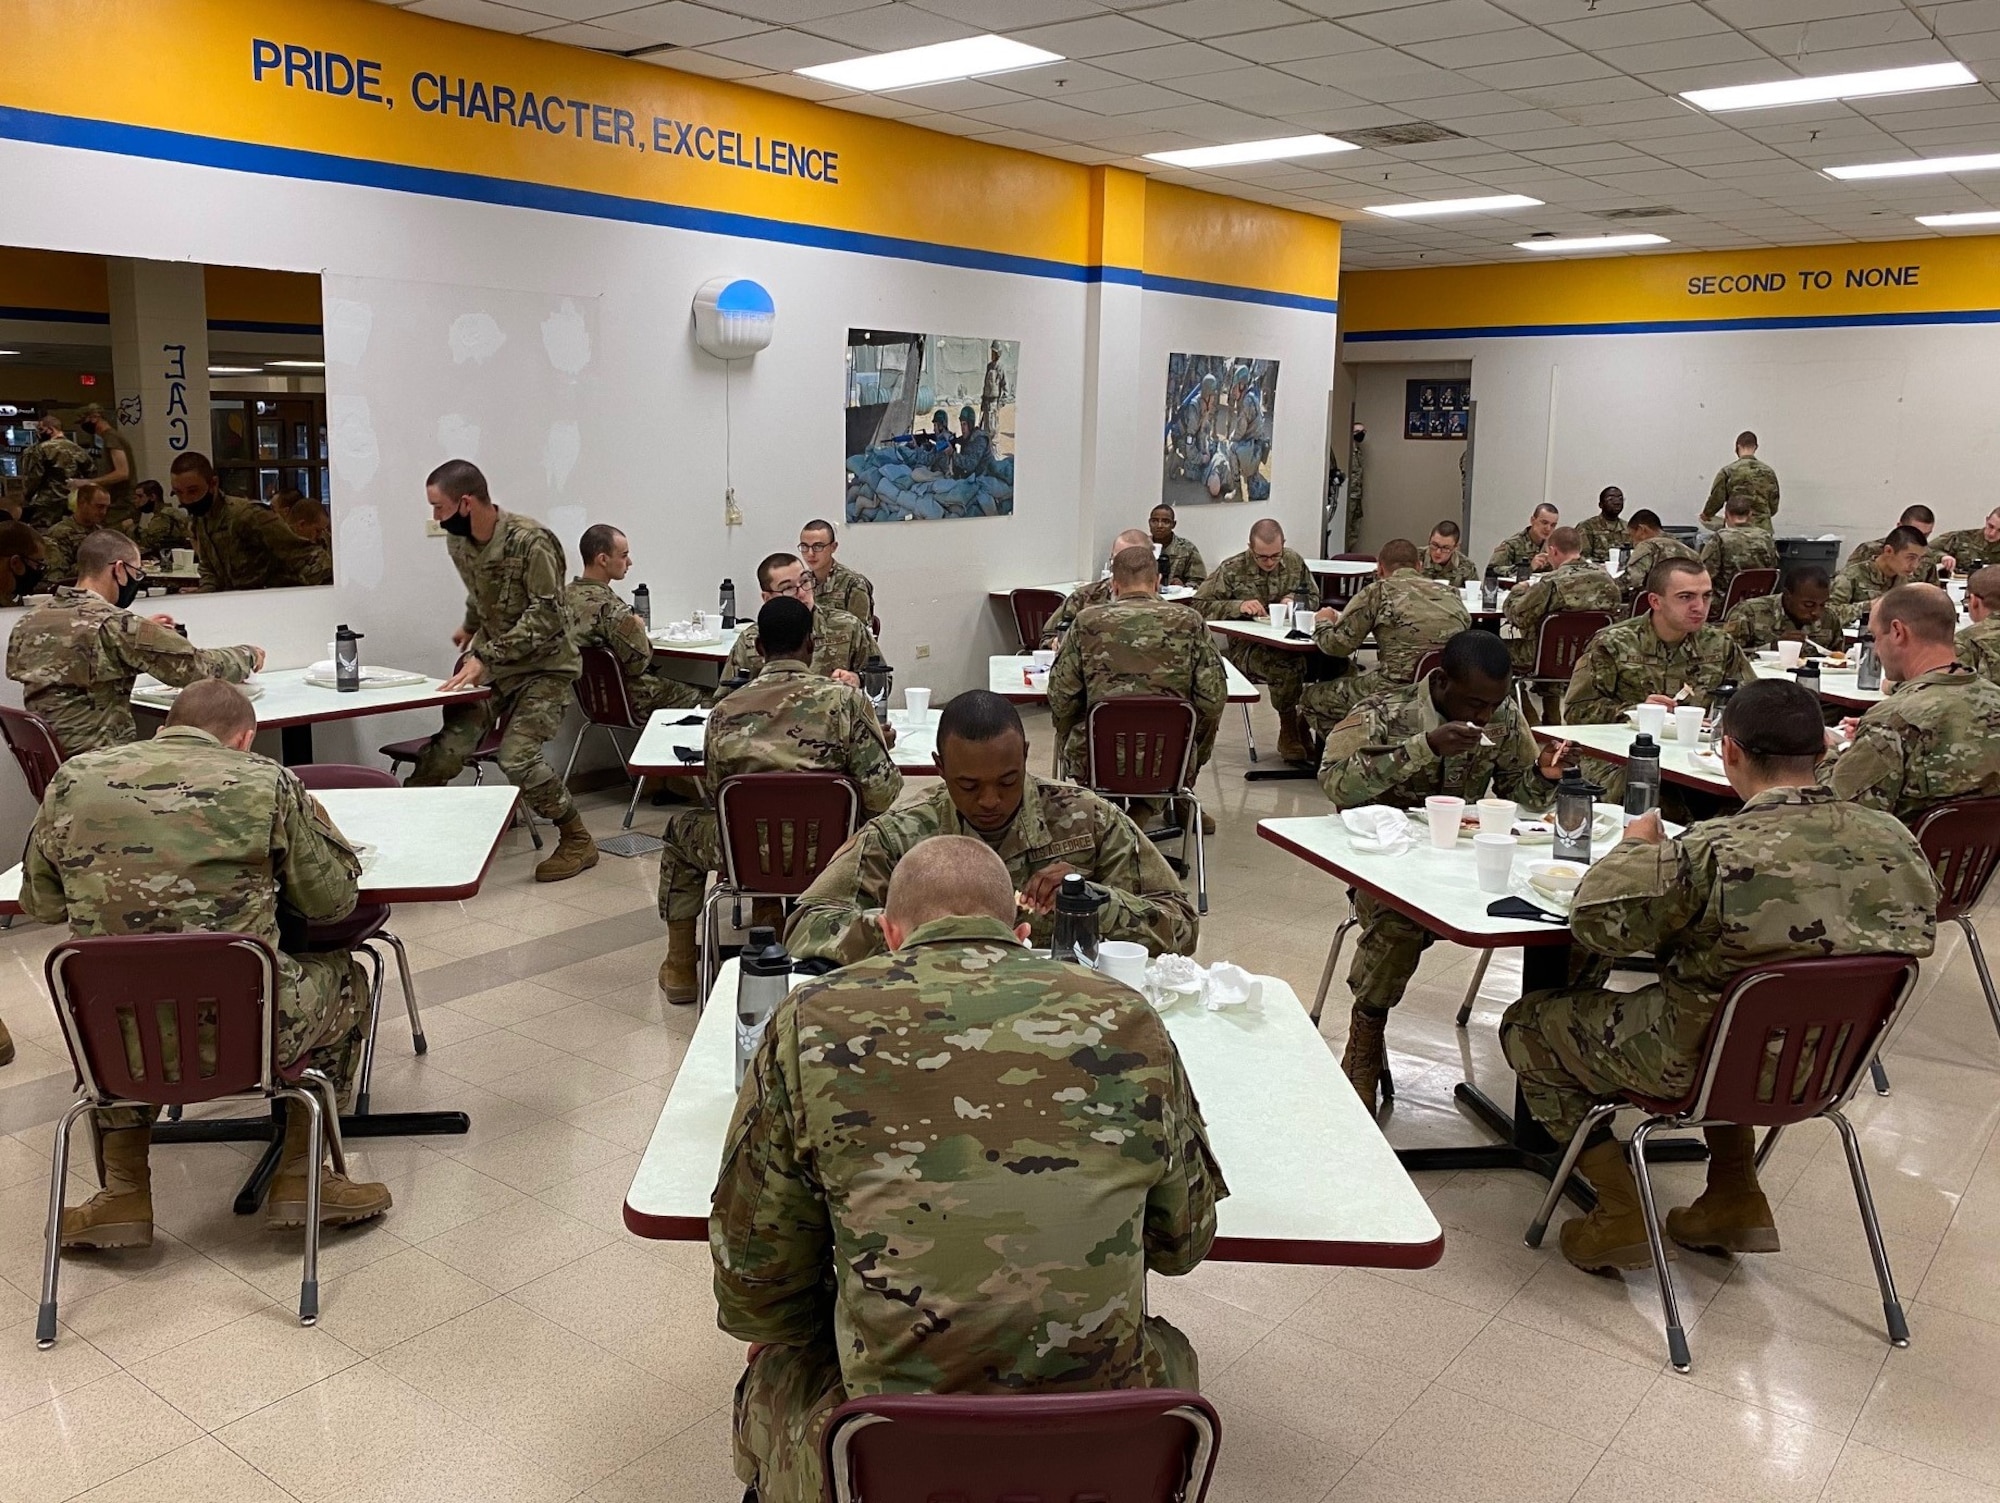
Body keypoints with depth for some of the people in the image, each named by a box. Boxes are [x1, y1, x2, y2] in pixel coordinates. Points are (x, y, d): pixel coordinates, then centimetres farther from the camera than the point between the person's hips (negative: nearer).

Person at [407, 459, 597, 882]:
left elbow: (546, 616, -25)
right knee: (446, 748, -8)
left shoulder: (530, 541, -23)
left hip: (543, 664, -6)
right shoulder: (457, 542, 1)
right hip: (488, 659, 6)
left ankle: (578, 842, -2)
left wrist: (487, 656, -27)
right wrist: (470, 627, 19)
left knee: (517, 756, -19)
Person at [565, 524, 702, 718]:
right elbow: (638, 664, -24)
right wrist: (640, 629, -7)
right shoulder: (611, 609, -32)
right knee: (697, 695, 12)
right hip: (630, 701, -9)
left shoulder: (567, 595, -4)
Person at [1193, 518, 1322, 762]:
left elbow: (1314, 598, 22)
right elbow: (1199, 605, -4)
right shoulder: (1233, 569, 0)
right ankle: (1289, 731, -12)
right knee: (1289, 666, -37)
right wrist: (1238, 607, -17)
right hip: (1247, 646, -4)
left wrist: (1295, 601, -1)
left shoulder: (1295, 562, 12)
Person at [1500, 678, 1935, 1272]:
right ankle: (1737, 1198, 32)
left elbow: (1595, 922, -21)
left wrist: (1635, 845, -3)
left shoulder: (1711, 853, -30)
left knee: (1528, 1024, 13)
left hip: (1698, 1068, -6)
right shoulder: (1897, 841, -12)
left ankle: (1622, 1216, 13)